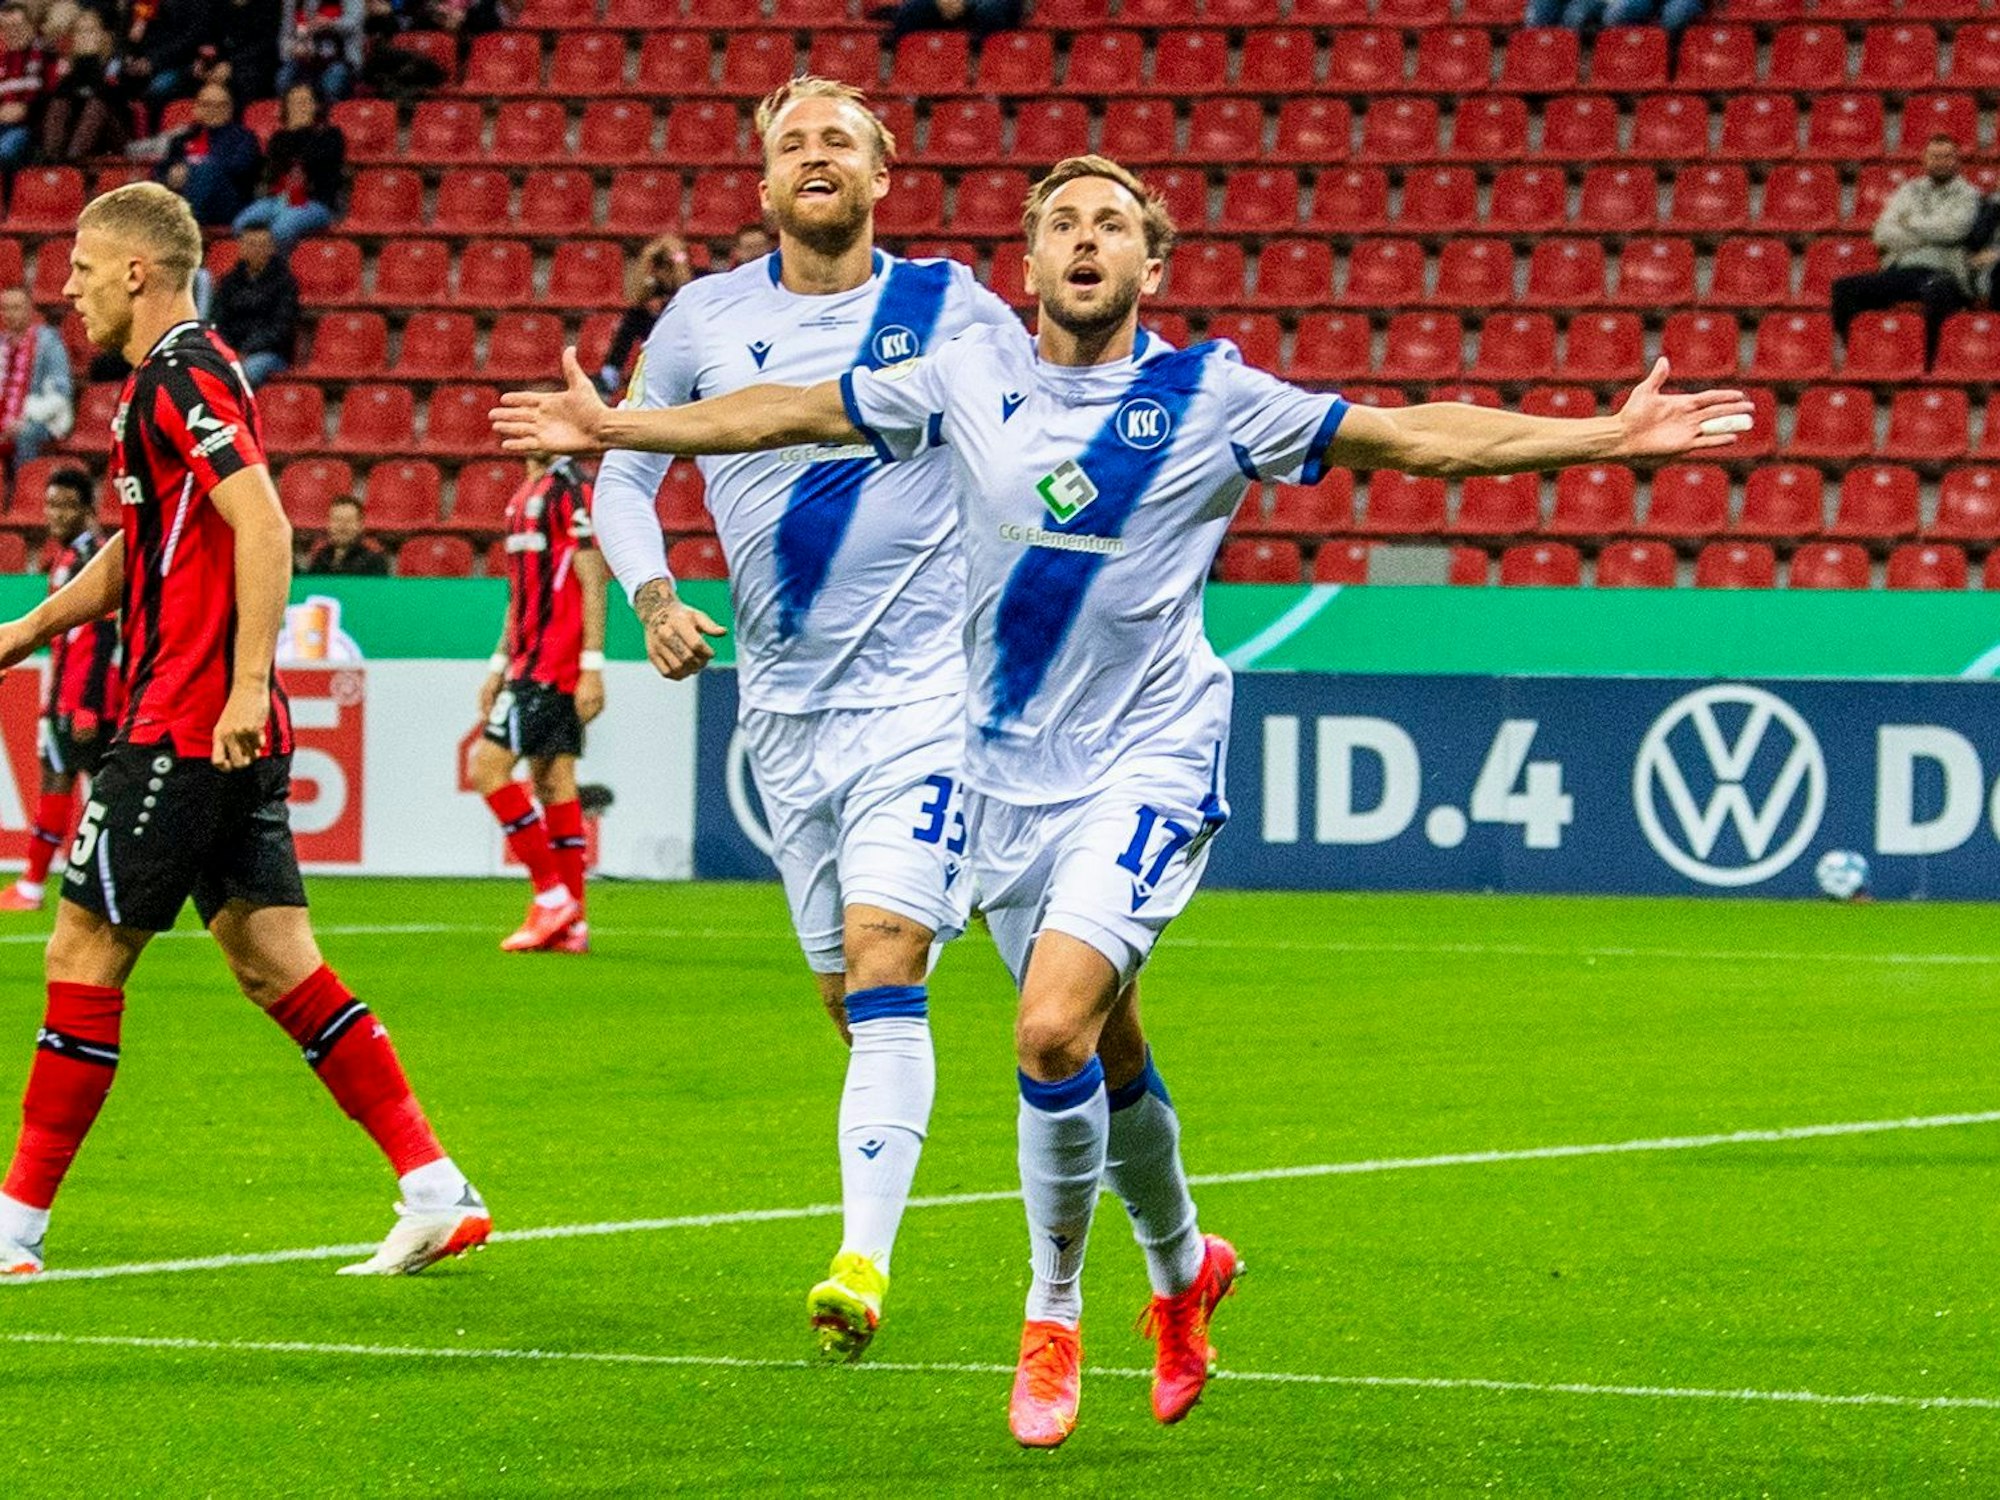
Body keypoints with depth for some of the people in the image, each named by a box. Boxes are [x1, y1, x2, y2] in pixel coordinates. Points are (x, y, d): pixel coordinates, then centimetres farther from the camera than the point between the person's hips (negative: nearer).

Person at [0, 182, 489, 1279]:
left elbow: (262, 525, -24)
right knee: (275, 962, 6)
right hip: (229, 735, 10)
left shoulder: (181, 376, -12)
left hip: (186, 727, -10)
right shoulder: (174, 377, 19)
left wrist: (246, 685, -28)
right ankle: (436, 1189, 1)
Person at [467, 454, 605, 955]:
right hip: (529, 663, 9)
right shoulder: (525, 496, 18)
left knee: (488, 765, -11)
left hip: (552, 664, -9)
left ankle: (552, 894, -8)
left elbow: (592, 582, -15)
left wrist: (592, 667, -19)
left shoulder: (571, 490, -11)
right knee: (551, 779, 6)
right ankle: (571, 923, 5)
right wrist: (499, 665, 24)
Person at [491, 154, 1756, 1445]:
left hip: (1150, 764, -4)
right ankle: (1184, 1265, 41)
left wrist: (1608, 436, -7)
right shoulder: (972, 377, 2)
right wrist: (614, 426, 11)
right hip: (1011, 769, 4)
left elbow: (1418, 436, -1)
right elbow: (794, 412, 12)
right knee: (1109, 1055, 14)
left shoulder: (1213, 397, -4)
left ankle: (1054, 1311, -1)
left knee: (1055, 1030, -21)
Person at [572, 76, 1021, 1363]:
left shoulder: (950, 310, -1)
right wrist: (652, 595, -4)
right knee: (852, 1001, 7)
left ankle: (864, 1261, -25)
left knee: (883, 959, -19)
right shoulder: (706, 318, 5)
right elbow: (623, 474, 14)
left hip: (920, 688, -3)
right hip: (780, 699, 4)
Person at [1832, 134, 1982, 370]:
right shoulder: (1909, 191, 21)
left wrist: (1911, 222, 3)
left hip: (1943, 272, -4)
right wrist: (1932, 234, -4)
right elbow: (1883, 235, 8)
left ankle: (1928, 366, -35)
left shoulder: (1968, 195, 10)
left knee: (1935, 291, -42)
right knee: (1843, 288, -18)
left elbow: (1953, 229, -10)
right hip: (1901, 269, 4)